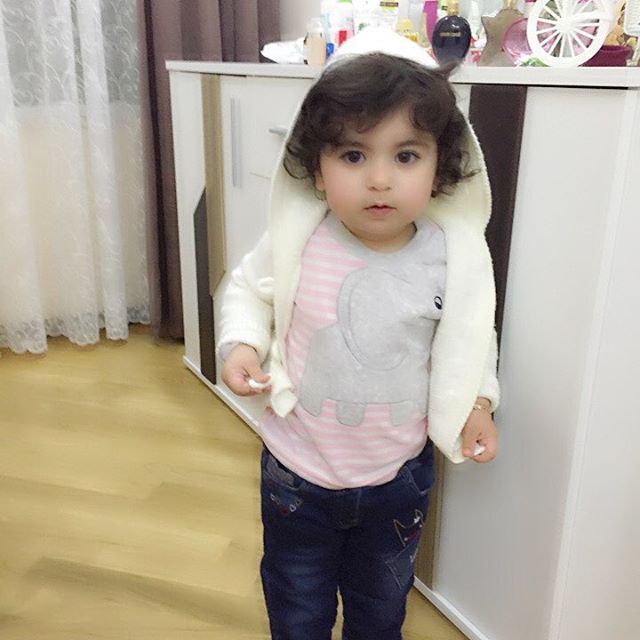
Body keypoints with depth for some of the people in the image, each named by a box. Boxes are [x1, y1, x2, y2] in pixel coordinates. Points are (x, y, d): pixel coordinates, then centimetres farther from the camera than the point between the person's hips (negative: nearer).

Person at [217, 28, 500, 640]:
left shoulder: (453, 257, -17)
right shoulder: (296, 242, -19)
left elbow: (470, 337, 0)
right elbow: (248, 289, 0)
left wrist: (476, 401, -11)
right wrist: (241, 345, -16)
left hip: (397, 475, 1)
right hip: (297, 470, 0)